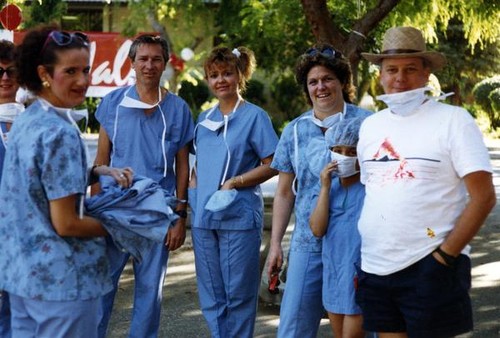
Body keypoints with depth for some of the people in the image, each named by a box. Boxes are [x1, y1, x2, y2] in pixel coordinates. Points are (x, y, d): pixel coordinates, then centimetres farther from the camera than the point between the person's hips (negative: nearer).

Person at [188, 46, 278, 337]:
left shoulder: (254, 116, -3)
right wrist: (193, 188, 5)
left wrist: (234, 183, -17)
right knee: (211, 295, 10)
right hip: (203, 218, 6)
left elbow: (272, 166, -8)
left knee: (238, 294, 0)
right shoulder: (205, 119, 14)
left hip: (239, 217, -6)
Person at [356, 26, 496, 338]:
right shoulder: (370, 126, 12)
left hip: (430, 268, -5)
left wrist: (445, 256, -14)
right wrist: (356, 256, 12)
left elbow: (483, 197, -10)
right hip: (375, 267, 5)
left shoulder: (453, 119, -5)